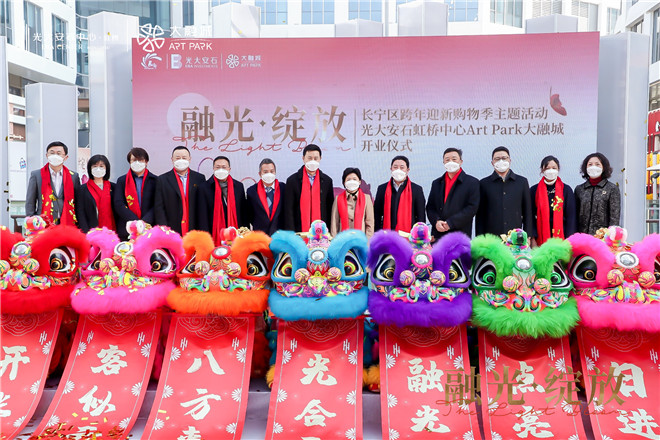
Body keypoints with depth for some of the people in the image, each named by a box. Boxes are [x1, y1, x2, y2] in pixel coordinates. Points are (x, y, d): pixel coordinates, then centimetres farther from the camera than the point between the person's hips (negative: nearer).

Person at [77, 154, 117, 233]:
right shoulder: (83, 189, 7)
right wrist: (86, 233, -9)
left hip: (111, 231, 1)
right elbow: (81, 214, 2)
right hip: (91, 230, -1)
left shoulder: (113, 187, 10)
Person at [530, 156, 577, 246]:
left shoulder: (566, 190, 7)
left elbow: (571, 216, 5)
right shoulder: (534, 190, 6)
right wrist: (533, 239, -4)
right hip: (541, 239, 0)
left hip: (561, 238, 0)